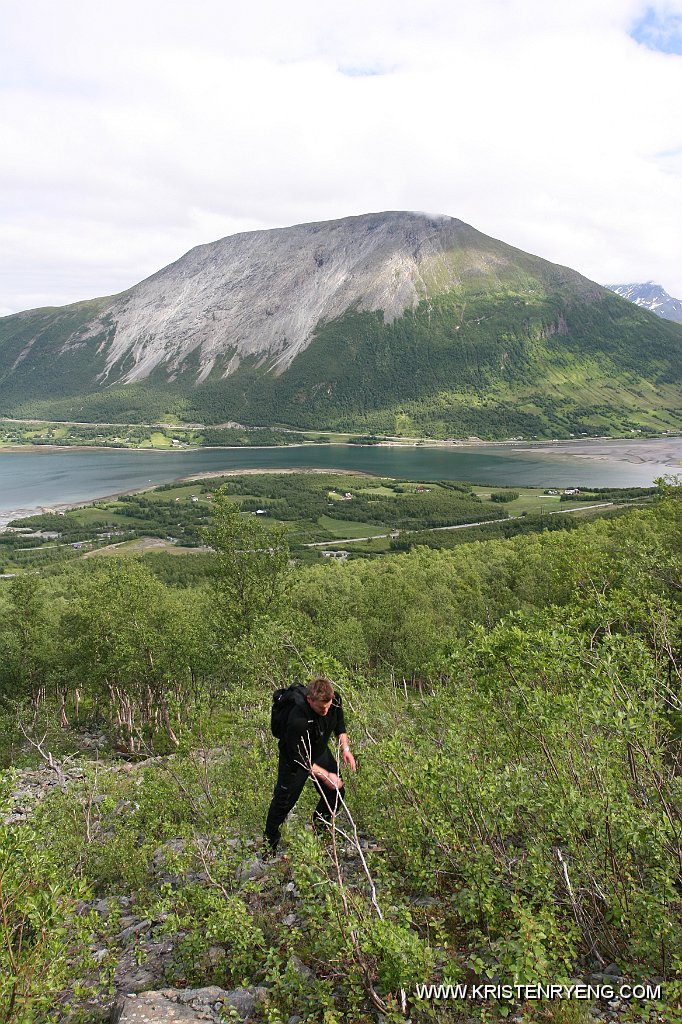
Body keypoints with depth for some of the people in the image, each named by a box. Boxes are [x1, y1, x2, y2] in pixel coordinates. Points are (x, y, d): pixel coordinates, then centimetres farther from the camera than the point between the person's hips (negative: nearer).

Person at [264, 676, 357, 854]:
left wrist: (345, 748, -11)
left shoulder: (335, 700, -23)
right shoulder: (297, 719, -42)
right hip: (294, 757, -6)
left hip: (320, 752, 6)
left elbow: (339, 724, 1)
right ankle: (269, 847, 21)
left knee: (336, 792, 9)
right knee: (284, 801, 1)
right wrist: (325, 775, -29)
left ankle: (320, 829, 33)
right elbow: (301, 759, -31)